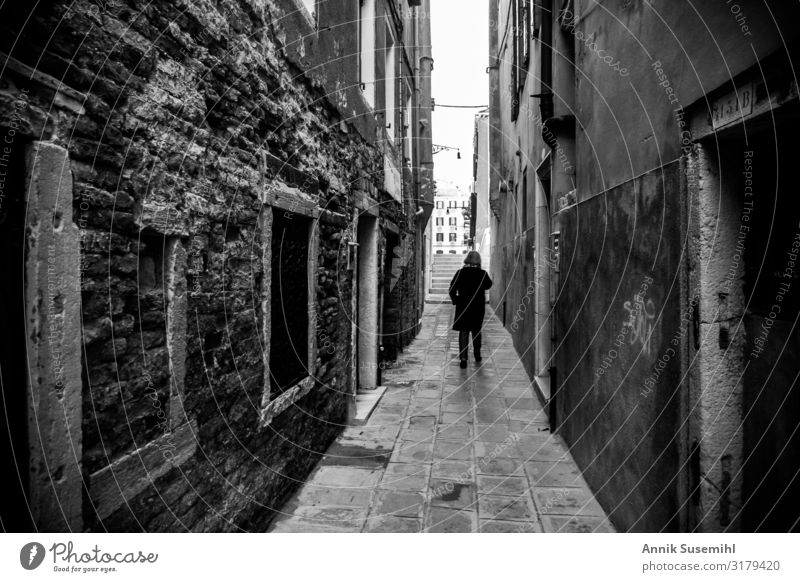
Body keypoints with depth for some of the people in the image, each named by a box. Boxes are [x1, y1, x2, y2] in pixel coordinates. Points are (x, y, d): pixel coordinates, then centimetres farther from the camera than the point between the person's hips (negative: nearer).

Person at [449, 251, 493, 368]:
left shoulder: (460, 273, -7)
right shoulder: (482, 274, -6)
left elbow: (452, 289, -7)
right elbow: (488, 285, 13)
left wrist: (455, 301, 6)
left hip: (463, 306, -1)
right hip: (478, 306, 1)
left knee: (463, 332, 2)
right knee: (476, 330, 19)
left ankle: (463, 357, -10)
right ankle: (477, 355, 30)